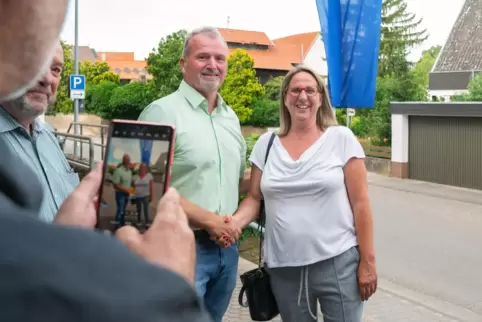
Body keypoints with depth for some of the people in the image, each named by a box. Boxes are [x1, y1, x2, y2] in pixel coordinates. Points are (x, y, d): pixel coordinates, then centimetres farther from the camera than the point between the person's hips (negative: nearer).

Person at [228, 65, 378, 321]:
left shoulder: (341, 139, -3)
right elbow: (254, 198, 8)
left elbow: (360, 203, -4)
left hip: (338, 263, -2)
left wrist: (367, 261, -5)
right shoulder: (266, 144, 5)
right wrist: (234, 222, -12)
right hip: (284, 268, 3)